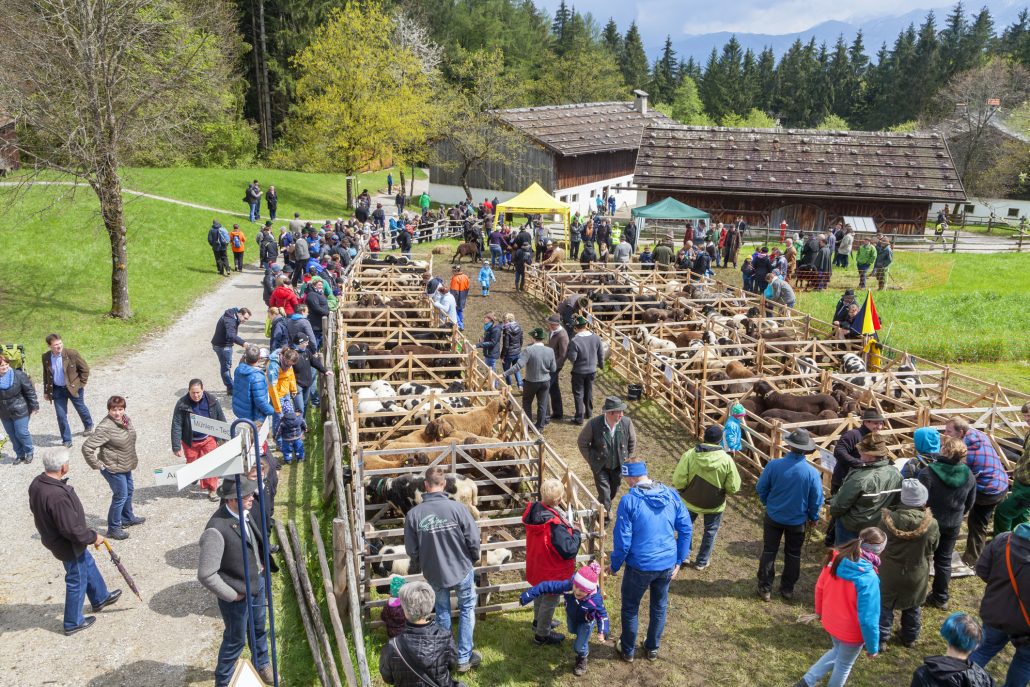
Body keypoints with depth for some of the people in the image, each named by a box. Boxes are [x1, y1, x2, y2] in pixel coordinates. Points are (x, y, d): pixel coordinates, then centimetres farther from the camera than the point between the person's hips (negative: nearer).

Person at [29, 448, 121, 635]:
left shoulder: (37, 483, -10)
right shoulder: (58, 496, -39)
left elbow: (36, 509, 9)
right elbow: (72, 530, -33)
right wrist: (93, 537, -15)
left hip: (53, 537, 9)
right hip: (68, 545, -9)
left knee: (88, 565, 28)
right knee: (77, 581, 12)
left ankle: (100, 598, 49)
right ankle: (73, 623, 31)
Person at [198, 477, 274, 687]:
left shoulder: (244, 512, -10)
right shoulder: (217, 529, -34)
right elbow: (206, 575, -31)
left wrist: (260, 563, 7)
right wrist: (232, 595, -20)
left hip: (257, 583, 7)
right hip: (238, 594, -7)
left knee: (259, 629, 28)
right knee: (235, 640, 16)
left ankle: (261, 665, 55)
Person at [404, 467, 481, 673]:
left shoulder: (413, 514, -15)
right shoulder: (458, 508, -20)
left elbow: (411, 549, -5)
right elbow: (474, 540, -14)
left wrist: (418, 565, 16)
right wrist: (473, 559, 8)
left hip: (434, 574, 2)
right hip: (462, 570, -1)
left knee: (442, 614, 21)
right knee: (466, 610, 19)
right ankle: (464, 658, 24)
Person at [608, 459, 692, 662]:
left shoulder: (629, 500, -19)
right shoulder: (671, 495, -5)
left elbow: (622, 540, -15)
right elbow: (685, 529, 0)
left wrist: (614, 565, 1)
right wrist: (679, 560, 10)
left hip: (640, 566, -4)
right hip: (667, 565, 4)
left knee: (630, 608, 19)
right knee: (659, 607, 25)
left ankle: (628, 650, 37)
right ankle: (653, 649, 42)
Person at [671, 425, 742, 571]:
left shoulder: (689, 455, -23)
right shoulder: (726, 459, -20)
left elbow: (678, 482, -20)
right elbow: (733, 487, -14)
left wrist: (683, 491, 2)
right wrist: (723, 490, 8)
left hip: (690, 501, 0)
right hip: (714, 504, 0)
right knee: (710, 532, 22)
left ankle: (684, 555, 35)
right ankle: (702, 561, 34)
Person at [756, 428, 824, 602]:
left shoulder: (774, 465, -21)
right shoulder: (812, 472, -20)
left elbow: (760, 488, -8)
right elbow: (817, 500, -9)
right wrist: (813, 517, 11)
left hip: (773, 517, 0)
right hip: (798, 521, 0)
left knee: (769, 552, 14)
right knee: (793, 554, 19)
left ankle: (765, 588, 21)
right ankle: (787, 589, 29)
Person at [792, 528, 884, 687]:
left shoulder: (835, 559, -15)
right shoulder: (868, 578, -34)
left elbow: (819, 587, 1)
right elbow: (868, 619, -28)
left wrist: (820, 611, 18)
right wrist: (872, 646, -13)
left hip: (830, 621, 6)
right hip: (851, 632, -6)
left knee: (838, 651, 33)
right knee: (844, 664, 22)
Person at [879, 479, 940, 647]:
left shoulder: (889, 519, -24)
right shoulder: (931, 524, -22)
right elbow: (933, 547, -3)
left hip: (890, 571, -1)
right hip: (917, 574, 1)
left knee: (884, 604, 17)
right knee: (913, 606, 24)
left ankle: (881, 638, 26)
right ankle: (910, 637, 40)